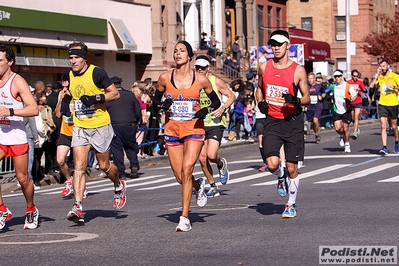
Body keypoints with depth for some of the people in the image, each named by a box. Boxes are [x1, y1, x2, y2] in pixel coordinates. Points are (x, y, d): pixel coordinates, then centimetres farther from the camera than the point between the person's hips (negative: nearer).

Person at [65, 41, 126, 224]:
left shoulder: (96, 73, -11)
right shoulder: (70, 75, 7)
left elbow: (115, 94, -9)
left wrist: (96, 98, -21)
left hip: (100, 126, -4)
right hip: (79, 127, 4)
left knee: (104, 165, 8)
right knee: (79, 166, -8)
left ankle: (119, 186, 40)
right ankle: (78, 208, -14)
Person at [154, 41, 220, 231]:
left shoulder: (201, 80, -3)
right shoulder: (165, 78, 0)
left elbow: (216, 101, 10)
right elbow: (156, 99, 14)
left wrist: (207, 110, -10)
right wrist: (162, 105, -8)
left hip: (194, 130, -3)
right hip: (172, 130, 3)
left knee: (186, 170, -18)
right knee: (180, 177, 4)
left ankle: (184, 218, -13)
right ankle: (199, 186, 42)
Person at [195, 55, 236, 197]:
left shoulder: (216, 82, -3)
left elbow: (232, 96, 2)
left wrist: (223, 108, -14)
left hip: (216, 123, -4)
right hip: (200, 125, 4)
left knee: (211, 155, -19)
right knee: (202, 158, 0)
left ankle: (221, 164, 18)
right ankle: (213, 187, 15)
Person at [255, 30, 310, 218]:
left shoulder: (298, 71, -6)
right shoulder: (264, 67, 2)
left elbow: (307, 98, 0)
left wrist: (296, 101, -21)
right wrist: (260, 102, 1)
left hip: (292, 121, -2)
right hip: (272, 120, 2)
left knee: (292, 168, 3)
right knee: (272, 164, -16)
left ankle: (291, 205, 22)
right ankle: (281, 178, 21)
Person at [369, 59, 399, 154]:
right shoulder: (380, 76, 5)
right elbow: (371, 85, -4)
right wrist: (376, 75, -9)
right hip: (382, 104, 2)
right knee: (383, 126, -10)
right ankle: (384, 147, -14)